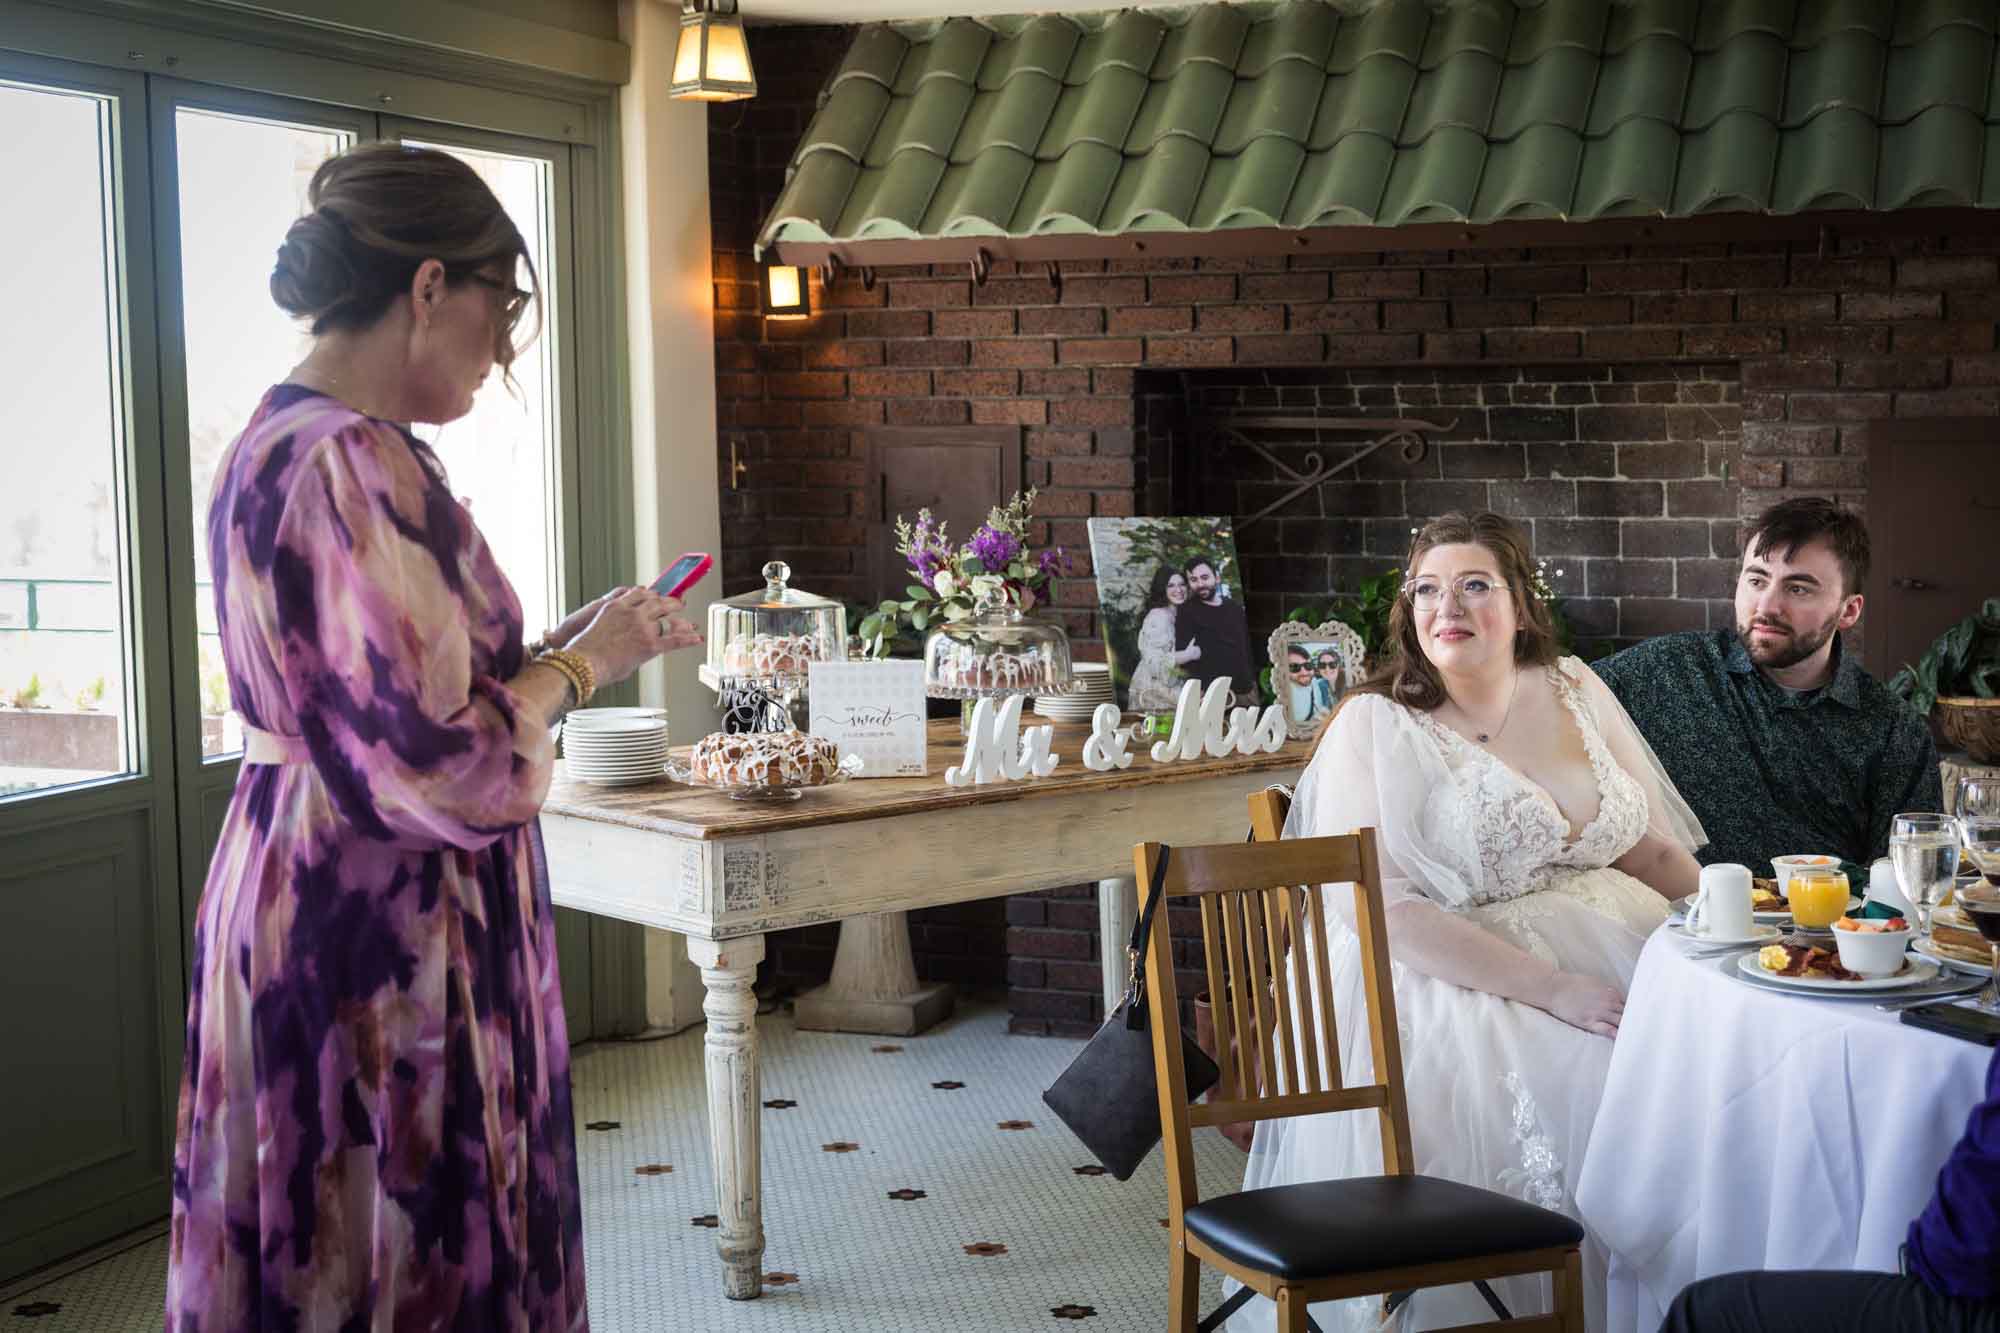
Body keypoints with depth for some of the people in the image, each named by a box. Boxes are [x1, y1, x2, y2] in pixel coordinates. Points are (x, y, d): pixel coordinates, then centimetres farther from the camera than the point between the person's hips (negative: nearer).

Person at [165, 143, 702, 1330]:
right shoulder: (352, 465, -22)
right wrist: (579, 666, -9)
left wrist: (573, 644, 11)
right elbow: (442, 767, -25)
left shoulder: (277, 441, 10)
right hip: (383, 934, -10)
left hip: (301, 900, 10)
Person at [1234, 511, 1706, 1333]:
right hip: (1453, 983, -5)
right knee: (1601, 1091, -28)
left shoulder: (1573, 692, 12)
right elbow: (1379, 908, -16)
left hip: (1613, 946, 6)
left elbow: (1657, 850, 17)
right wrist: (1552, 988, -22)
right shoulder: (1375, 727, -5)